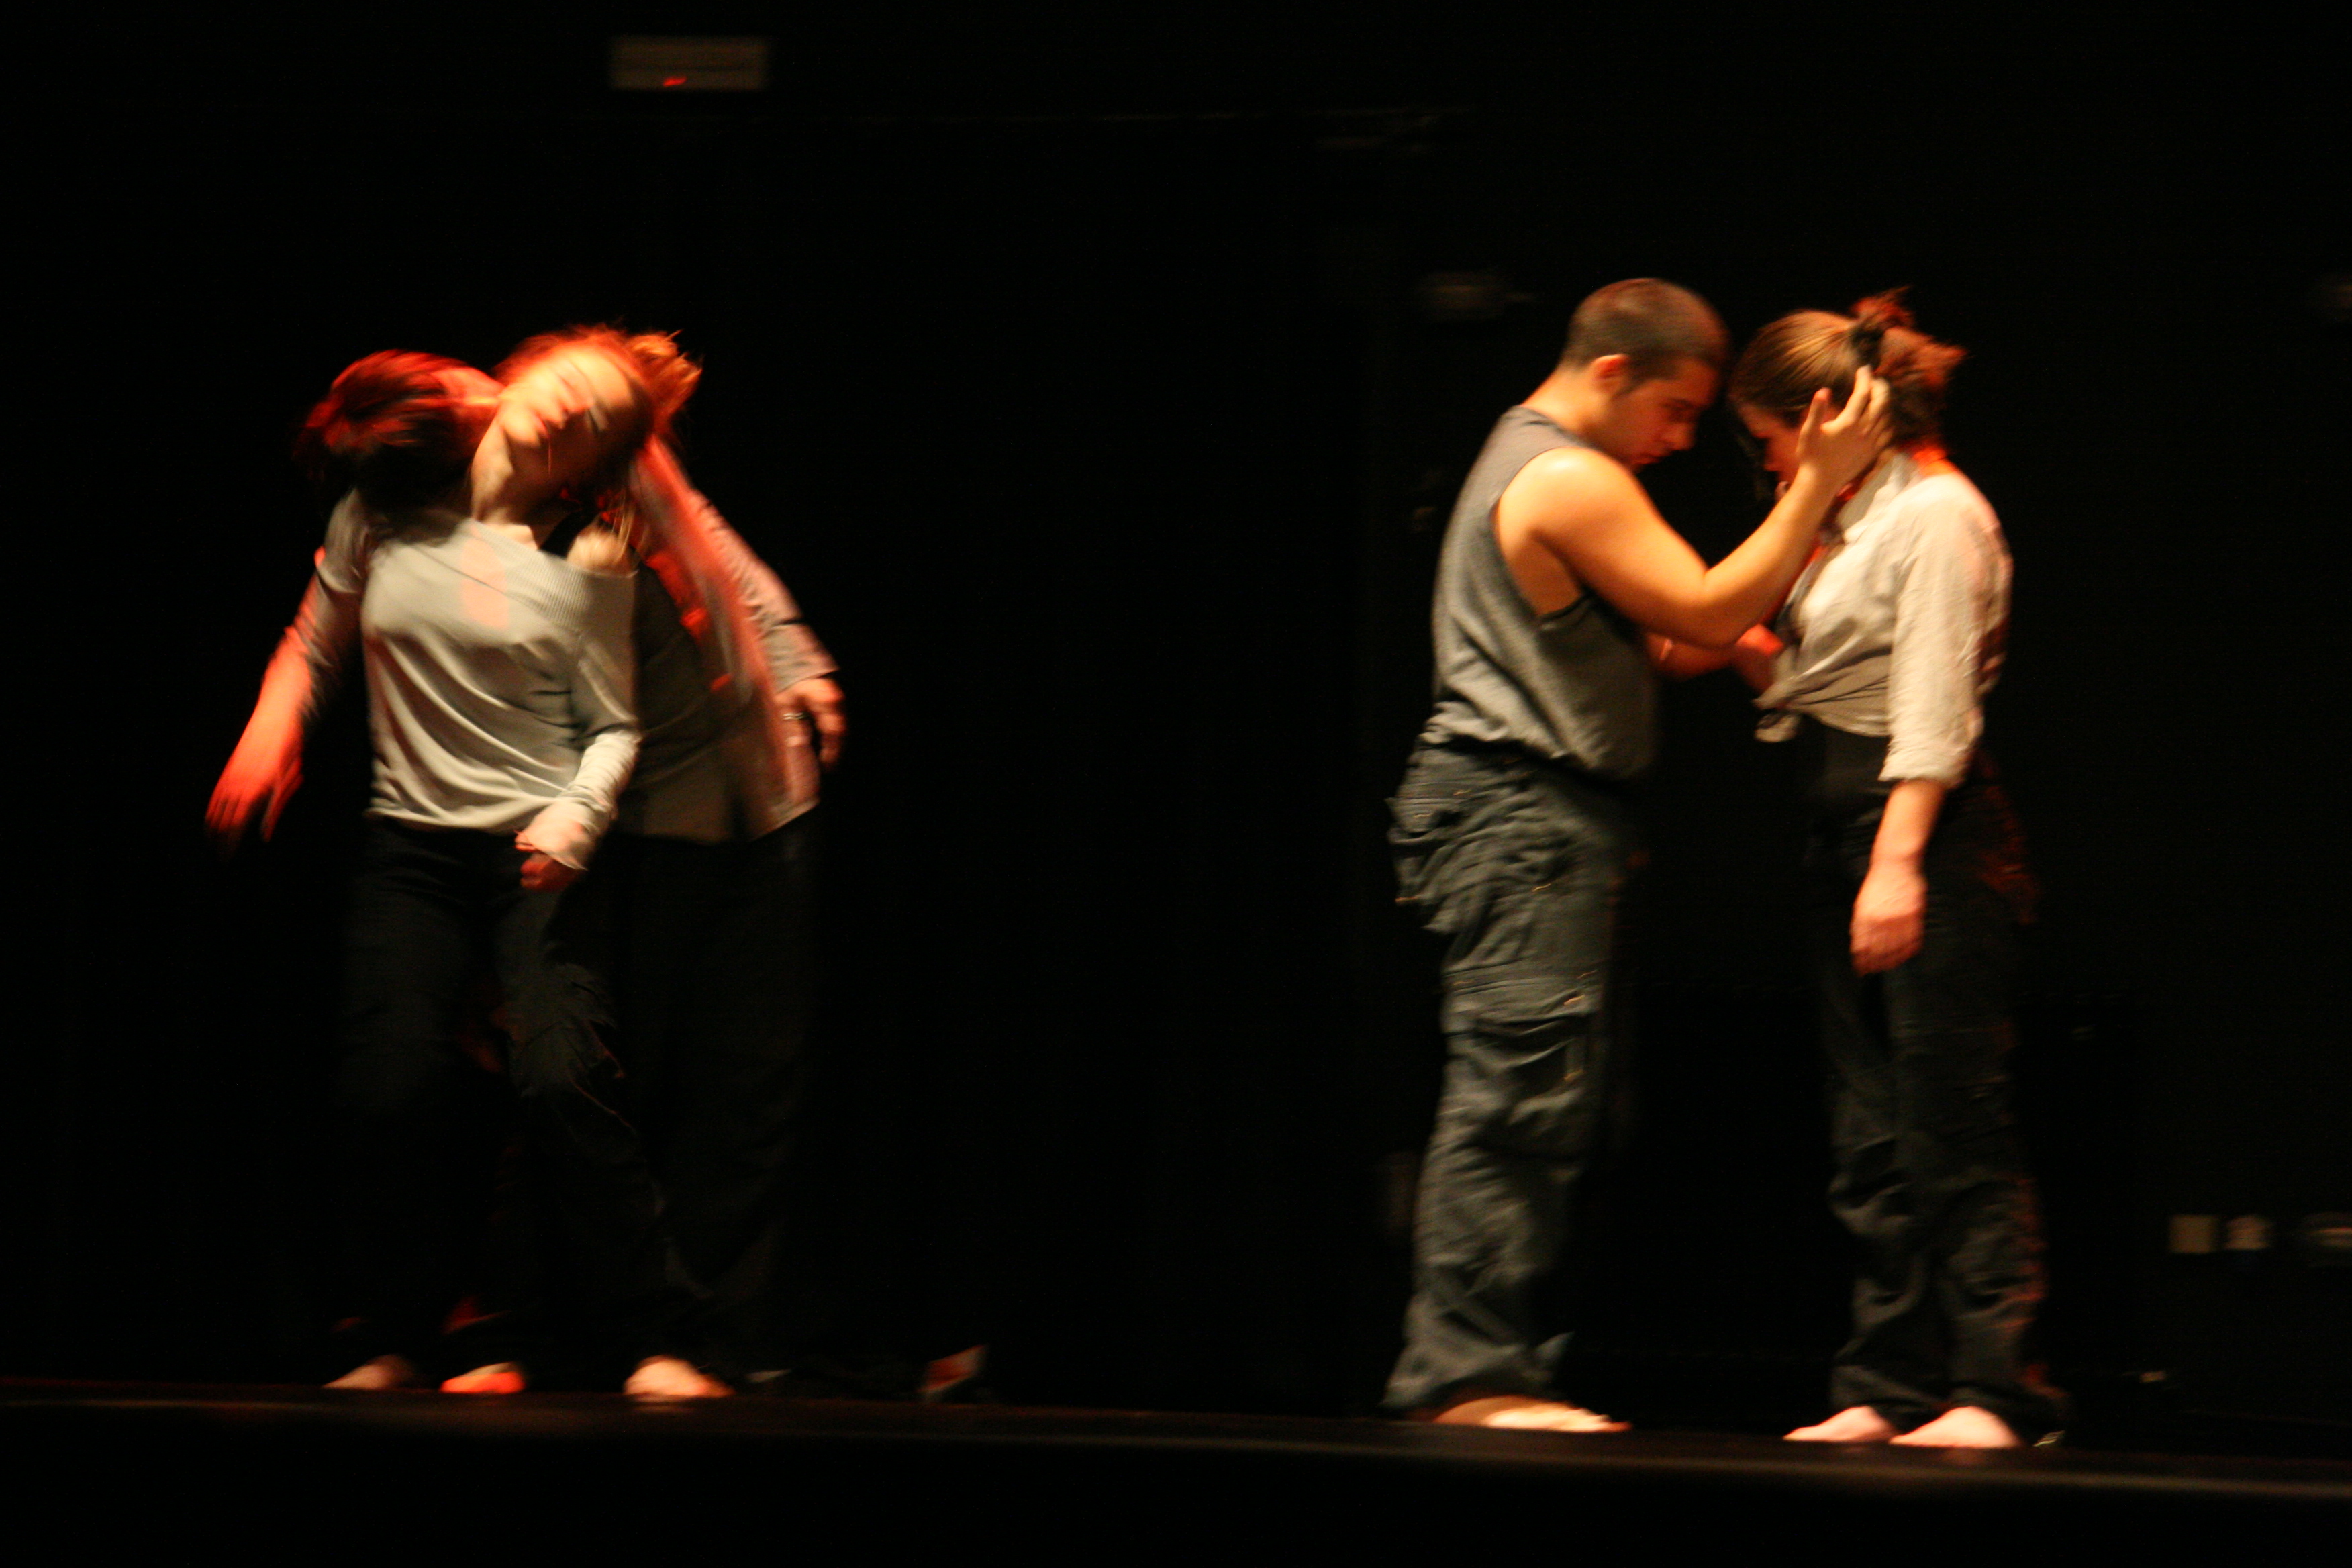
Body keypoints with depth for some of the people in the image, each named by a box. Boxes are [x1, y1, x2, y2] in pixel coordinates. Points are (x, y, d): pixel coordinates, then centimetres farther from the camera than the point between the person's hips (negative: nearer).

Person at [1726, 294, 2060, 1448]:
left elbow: (1933, 707, -17)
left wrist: (1900, 863, -23)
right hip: (1846, 832, 10)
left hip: (1933, 833, -10)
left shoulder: (1937, 513, -10)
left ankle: (1990, 1391, -7)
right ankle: (1888, 1385, 11)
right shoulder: (1854, 521, 18)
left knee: (1953, 1125, -9)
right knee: (1873, 1137, 8)